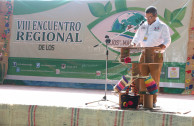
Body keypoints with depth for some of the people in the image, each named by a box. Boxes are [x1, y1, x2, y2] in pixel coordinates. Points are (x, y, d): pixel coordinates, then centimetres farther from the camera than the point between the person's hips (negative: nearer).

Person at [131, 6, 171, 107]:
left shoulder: (162, 26, 0)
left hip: (156, 56, -4)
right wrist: (133, 44, -2)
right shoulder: (143, 26, 15)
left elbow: (167, 40, -5)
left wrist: (162, 46, -24)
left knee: (155, 79, -2)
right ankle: (141, 99, 9)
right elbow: (137, 38, 19)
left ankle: (153, 101, 5)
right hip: (144, 55, 4)